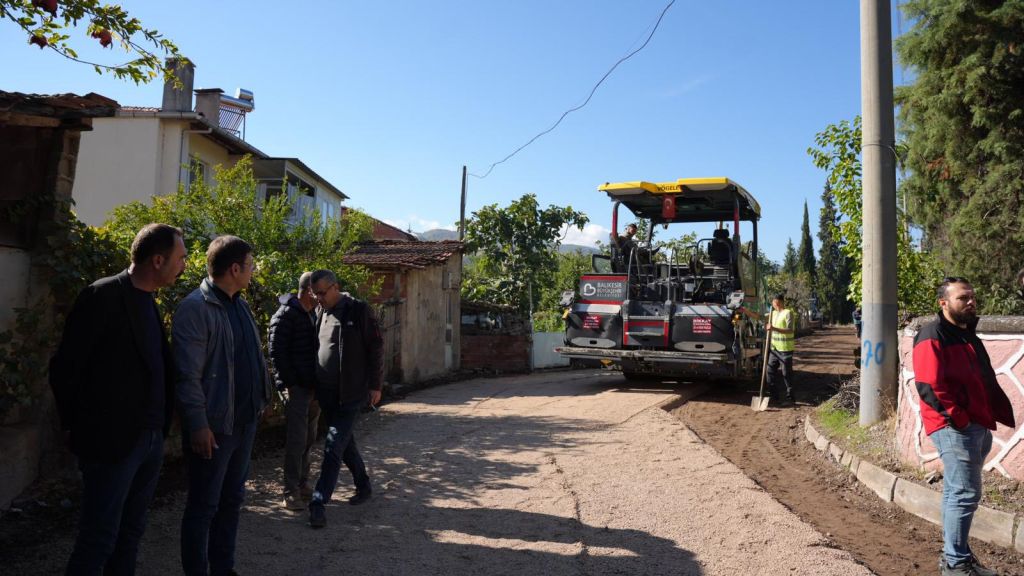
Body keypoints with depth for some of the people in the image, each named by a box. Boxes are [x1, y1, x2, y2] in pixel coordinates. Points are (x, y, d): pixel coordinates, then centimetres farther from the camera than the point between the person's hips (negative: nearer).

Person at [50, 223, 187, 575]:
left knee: (130, 533, 16)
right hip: (112, 440, -8)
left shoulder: (148, 303, 11)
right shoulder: (103, 296, -13)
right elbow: (65, 367, -11)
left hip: (151, 440, 8)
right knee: (99, 539, 0)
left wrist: (160, 427, 10)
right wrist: (74, 428, -3)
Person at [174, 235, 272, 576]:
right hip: (214, 426, -9)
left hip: (245, 421, 9)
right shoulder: (196, 308, -15)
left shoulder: (239, 305, 12)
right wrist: (198, 424, -21)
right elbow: (188, 374, -19)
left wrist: (262, 397, 11)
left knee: (231, 500, 18)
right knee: (204, 506, 4)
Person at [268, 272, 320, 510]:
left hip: (314, 388, 8)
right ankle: (291, 492, 4)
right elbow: (276, 352, -15)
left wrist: (320, 384, 15)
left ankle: (302, 483, 27)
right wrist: (288, 384, -17)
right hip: (297, 388, -8)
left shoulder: (313, 314, 17)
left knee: (309, 439, 15)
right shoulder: (286, 314, -10)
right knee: (296, 441, -5)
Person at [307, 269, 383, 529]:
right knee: (345, 442, 17)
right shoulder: (321, 313, 8)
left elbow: (375, 348, -9)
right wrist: (315, 386, 15)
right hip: (326, 393, 7)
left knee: (334, 447, -9)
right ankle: (363, 486, 34)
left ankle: (318, 503, -6)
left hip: (350, 393, -7)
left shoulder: (358, 310, -10)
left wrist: (375, 385, -9)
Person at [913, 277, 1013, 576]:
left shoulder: (967, 335, 18)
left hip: (978, 425, 10)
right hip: (954, 428, -9)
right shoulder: (932, 336, -12)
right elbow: (929, 386, -21)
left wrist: (1003, 413, 10)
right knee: (965, 493, -7)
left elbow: (986, 381, 23)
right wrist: (958, 420, -22)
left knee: (957, 491, 16)